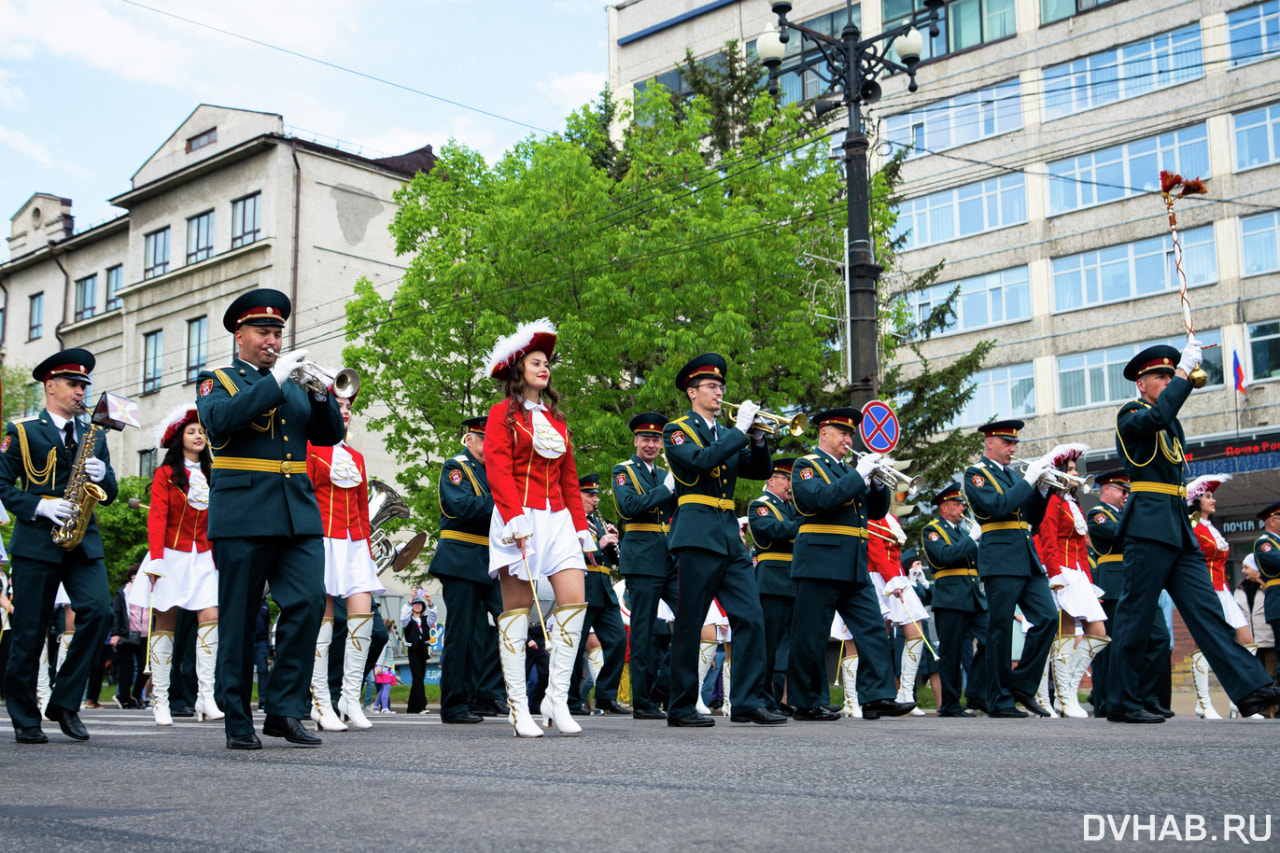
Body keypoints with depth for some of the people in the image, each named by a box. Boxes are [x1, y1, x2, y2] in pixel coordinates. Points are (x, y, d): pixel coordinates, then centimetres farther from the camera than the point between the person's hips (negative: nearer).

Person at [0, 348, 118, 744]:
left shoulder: (93, 437, 19)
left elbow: (109, 495, 18)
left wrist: (102, 475, -4)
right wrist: (38, 506, -15)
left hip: (83, 541, 4)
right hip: (36, 541, -3)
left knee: (99, 611, -15)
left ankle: (65, 703, -2)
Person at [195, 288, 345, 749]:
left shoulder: (295, 384, 21)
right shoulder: (217, 380, 9)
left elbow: (328, 435, 13)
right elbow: (219, 420, -13)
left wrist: (321, 394, -5)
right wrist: (273, 380, -15)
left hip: (299, 512, 4)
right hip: (242, 513, -4)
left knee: (308, 603, -10)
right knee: (239, 620, 0)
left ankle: (285, 709, -2)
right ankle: (238, 721, 8)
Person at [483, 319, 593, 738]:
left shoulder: (556, 419, 20)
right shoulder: (503, 414, 3)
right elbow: (498, 469, -8)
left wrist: (581, 525, 13)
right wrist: (516, 518, -18)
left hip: (557, 518, 6)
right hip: (519, 517, -5)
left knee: (575, 600, -8)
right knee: (517, 607, -3)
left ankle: (557, 699, -3)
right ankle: (519, 708, -1)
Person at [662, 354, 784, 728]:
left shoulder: (727, 436, 22)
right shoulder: (677, 431, 2)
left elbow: (761, 471, 14)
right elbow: (700, 459, -17)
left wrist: (757, 438, -2)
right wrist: (739, 429, -14)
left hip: (731, 536, 6)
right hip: (697, 535, -6)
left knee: (751, 618, -2)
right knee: (689, 624, -3)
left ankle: (748, 701, 2)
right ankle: (681, 707, 4)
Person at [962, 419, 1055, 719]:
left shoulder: (1012, 475, 22)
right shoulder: (976, 474, 0)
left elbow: (1033, 518, 18)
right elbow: (997, 506, -18)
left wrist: (1041, 489, 3)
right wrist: (1028, 481, -12)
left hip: (1028, 559, 7)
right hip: (1001, 559, -7)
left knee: (1048, 618, -3)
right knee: (1000, 629, -4)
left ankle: (1023, 685, 7)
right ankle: (999, 700, 2)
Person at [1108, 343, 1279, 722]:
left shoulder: (1170, 422, 23)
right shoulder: (1130, 415, -4)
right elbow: (1158, 416, -23)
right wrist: (1184, 369, -19)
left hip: (1179, 530, 8)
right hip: (1149, 527, -8)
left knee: (1207, 610, 1)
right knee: (1136, 615, -4)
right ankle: (1122, 702, 1)